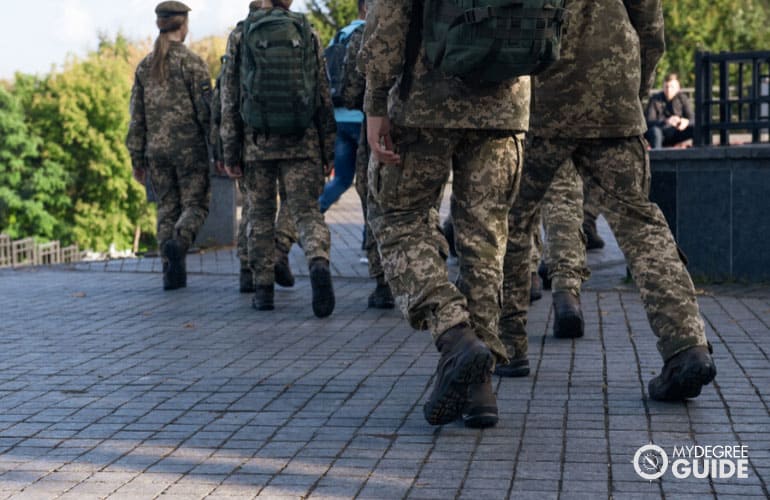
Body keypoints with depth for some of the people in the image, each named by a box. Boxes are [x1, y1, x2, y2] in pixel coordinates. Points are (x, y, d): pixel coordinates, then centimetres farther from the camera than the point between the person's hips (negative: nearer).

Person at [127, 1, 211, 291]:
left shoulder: (145, 66, 7)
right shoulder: (192, 62, -7)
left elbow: (137, 116, 7)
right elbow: (206, 109, -10)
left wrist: (137, 159, 12)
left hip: (156, 149, 4)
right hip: (190, 147, -4)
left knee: (167, 208, 12)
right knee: (195, 205, 6)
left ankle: (172, 272, 5)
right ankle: (178, 242, -24)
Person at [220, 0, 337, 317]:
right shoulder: (307, 32, 4)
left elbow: (229, 100, 1)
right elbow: (324, 95, 4)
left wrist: (230, 153, 5)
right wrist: (329, 149, 9)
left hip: (257, 144, 0)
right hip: (303, 143, 0)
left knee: (261, 216, 12)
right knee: (306, 211, 0)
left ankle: (263, 290, 12)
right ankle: (319, 263, -28)